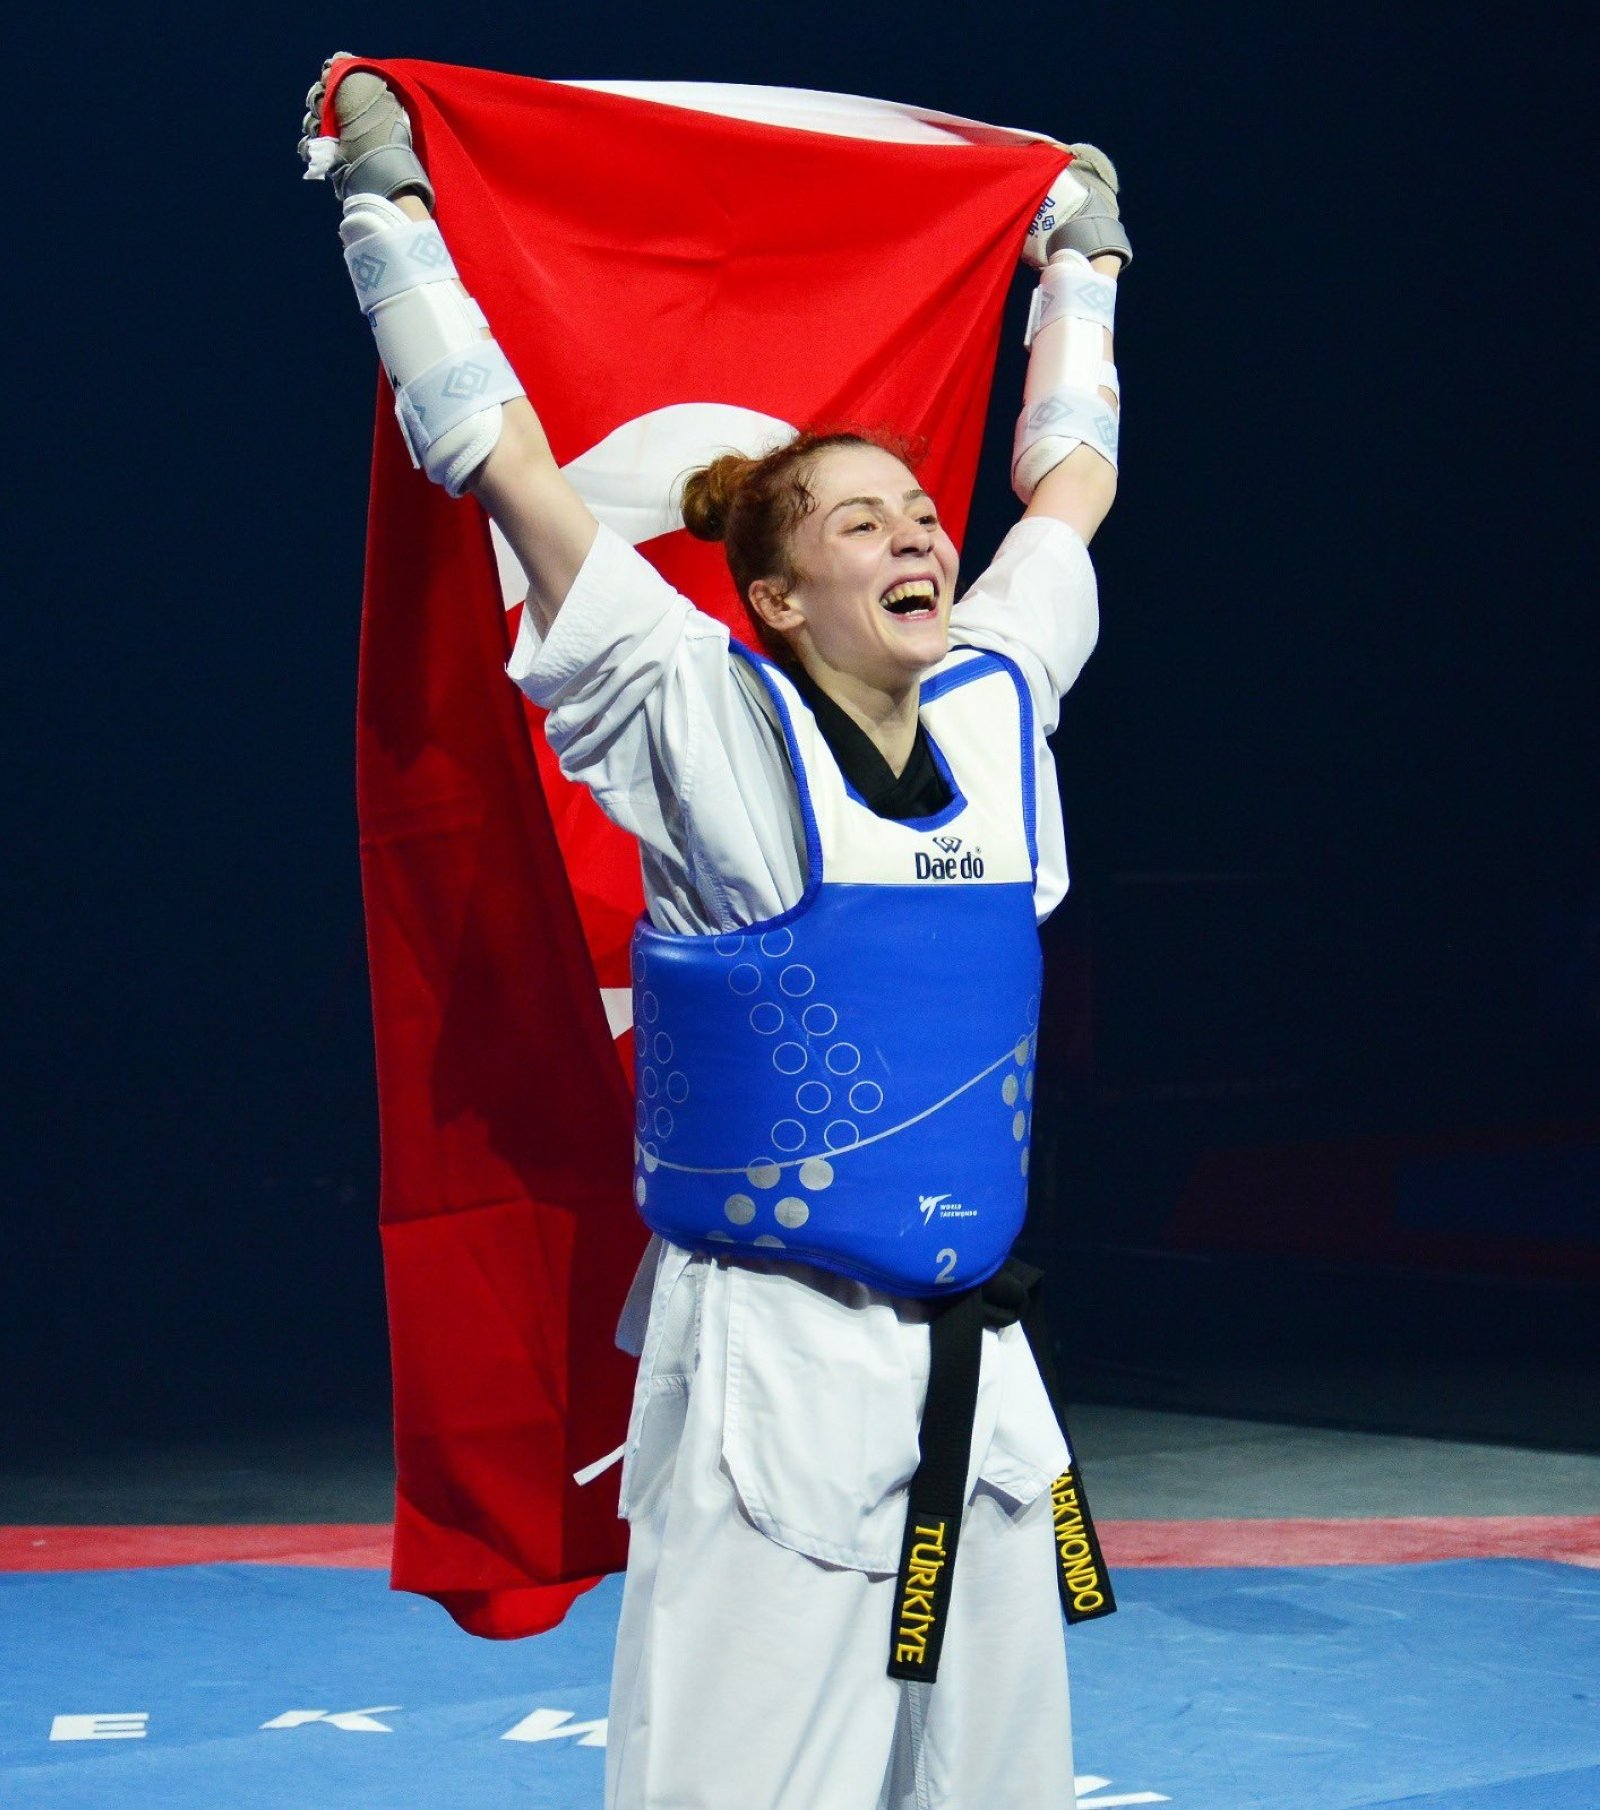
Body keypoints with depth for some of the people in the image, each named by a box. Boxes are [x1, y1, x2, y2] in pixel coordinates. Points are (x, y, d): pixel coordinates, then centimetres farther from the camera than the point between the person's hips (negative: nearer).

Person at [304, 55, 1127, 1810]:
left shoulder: (995, 711, 8)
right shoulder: (714, 732, -7)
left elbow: (1071, 478, 25)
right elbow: (504, 460, -6)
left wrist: (1083, 258, 35)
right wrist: (383, 204, -1)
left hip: (973, 1360, 6)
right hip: (773, 1359, -6)